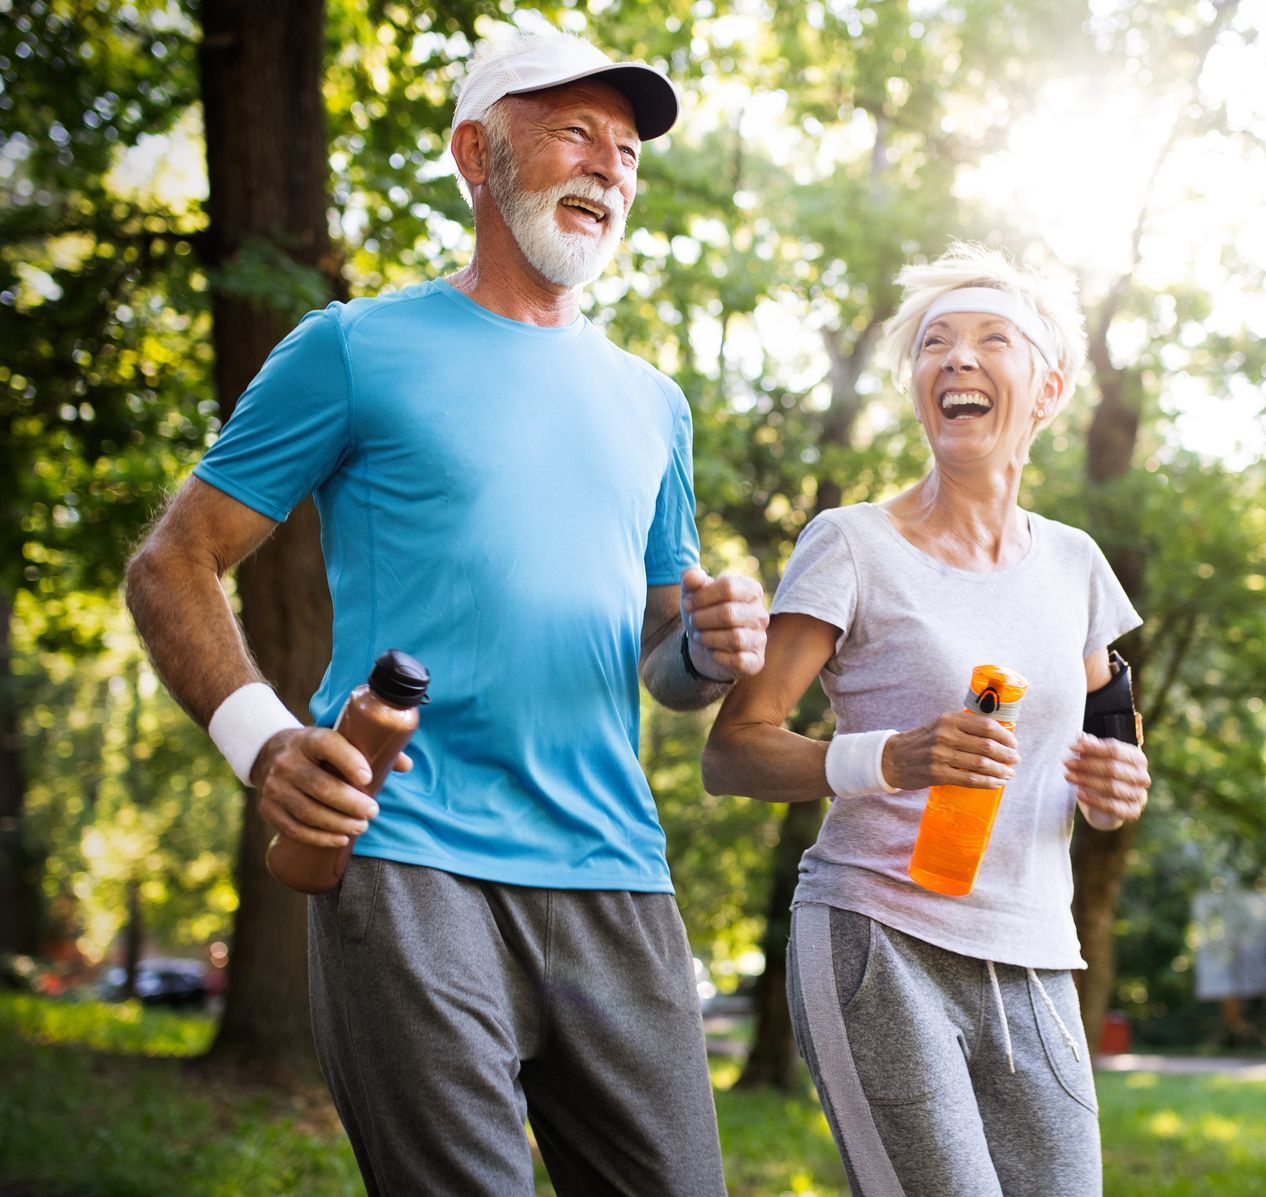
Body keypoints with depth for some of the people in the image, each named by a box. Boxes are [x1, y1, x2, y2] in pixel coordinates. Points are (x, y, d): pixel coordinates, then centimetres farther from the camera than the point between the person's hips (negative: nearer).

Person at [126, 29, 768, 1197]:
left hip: (614, 879, 5)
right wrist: (260, 739, -15)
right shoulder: (358, 350, 5)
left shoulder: (650, 405, 20)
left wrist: (715, 649, 0)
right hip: (409, 864, -5)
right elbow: (173, 566, 3)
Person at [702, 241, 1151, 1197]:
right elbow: (730, 752, -8)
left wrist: (1117, 784, 2)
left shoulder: (1071, 564, 12)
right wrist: (889, 760, -25)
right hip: (881, 946, -5)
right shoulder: (853, 547, -4)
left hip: (1033, 973, 5)